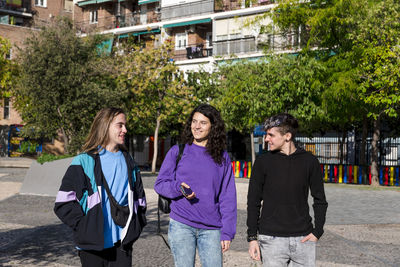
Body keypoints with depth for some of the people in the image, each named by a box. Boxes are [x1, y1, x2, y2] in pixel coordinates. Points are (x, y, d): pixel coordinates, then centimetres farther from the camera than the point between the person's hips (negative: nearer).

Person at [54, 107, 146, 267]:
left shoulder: (128, 162, 12)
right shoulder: (85, 162, -4)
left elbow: (140, 198, 19)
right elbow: (63, 203, -7)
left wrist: (136, 227, 7)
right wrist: (84, 227, -12)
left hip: (122, 243, 4)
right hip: (92, 245, -4)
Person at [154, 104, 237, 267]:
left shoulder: (222, 157, 7)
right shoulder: (177, 151, 5)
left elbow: (228, 197, 5)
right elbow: (160, 184, 7)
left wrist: (227, 233, 0)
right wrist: (178, 187, -14)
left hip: (211, 229, 1)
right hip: (181, 226, -1)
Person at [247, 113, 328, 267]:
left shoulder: (309, 161, 2)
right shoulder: (263, 162, 0)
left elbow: (320, 200, 9)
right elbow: (253, 202, 4)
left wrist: (317, 231, -1)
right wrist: (252, 237, -1)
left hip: (303, 239, 1)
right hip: (271, 240, -1)